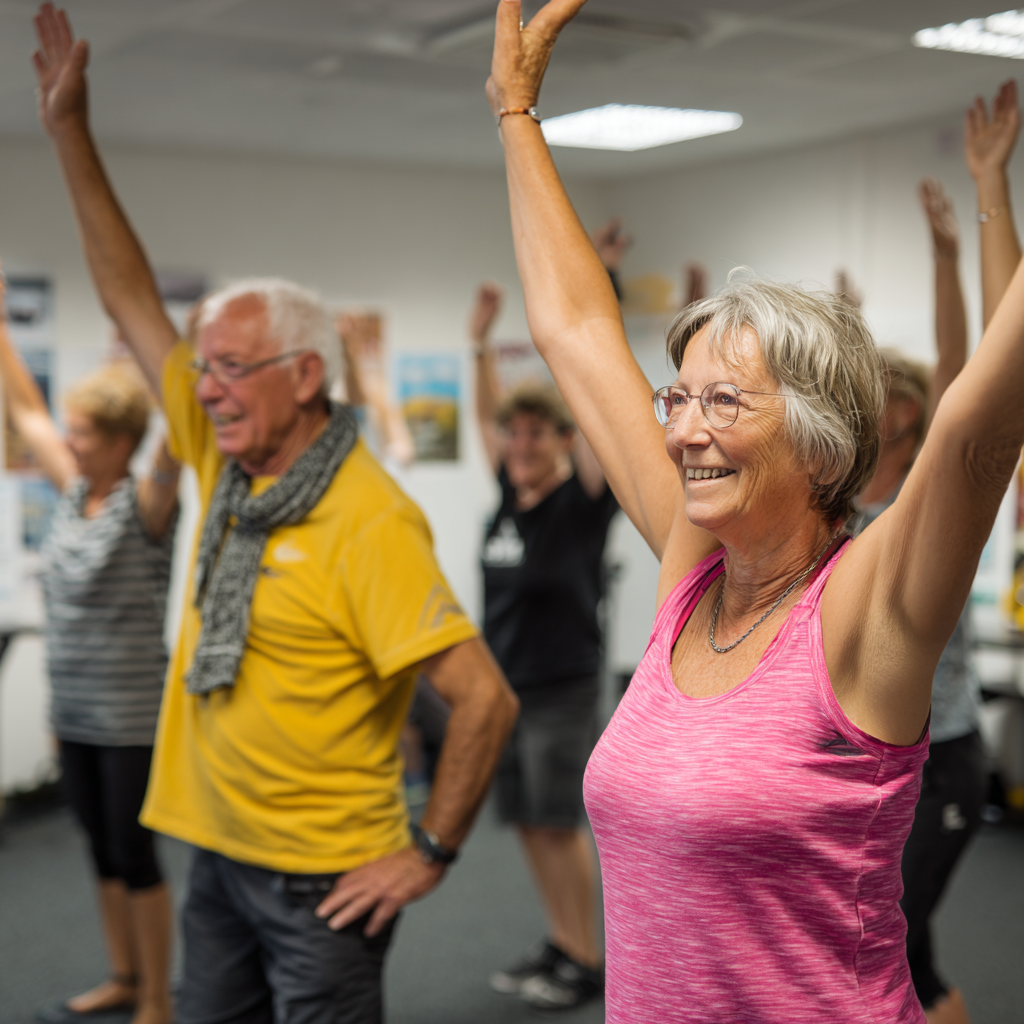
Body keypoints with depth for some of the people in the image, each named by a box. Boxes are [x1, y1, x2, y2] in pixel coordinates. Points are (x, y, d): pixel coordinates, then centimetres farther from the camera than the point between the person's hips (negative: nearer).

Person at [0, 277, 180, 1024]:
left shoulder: (145, 505, -14)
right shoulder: (74, 492, 3)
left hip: (132, 715, -7)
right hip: (73, 710, 7)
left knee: (135, 854, 2)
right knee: (102, 849, 17)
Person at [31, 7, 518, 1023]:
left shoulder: (368, 522, -21)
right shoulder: (228, 461, 2)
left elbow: (484, 699, -23)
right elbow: (131, 300, 7)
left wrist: (431, 854, -16)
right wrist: (70, 131, 6)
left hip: (322, 882, -7)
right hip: (220, 854, 8)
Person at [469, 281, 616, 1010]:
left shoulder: (582, 501, -9)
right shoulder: (513, 495, 8)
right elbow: (488, 415, 17)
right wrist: (482, 343, 11)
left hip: (562, 689, -7)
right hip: (507, 684, 7)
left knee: (560, 822, -4)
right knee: (529, 823, 11)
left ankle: (587, 963, 7)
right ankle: (560, 946, 24)